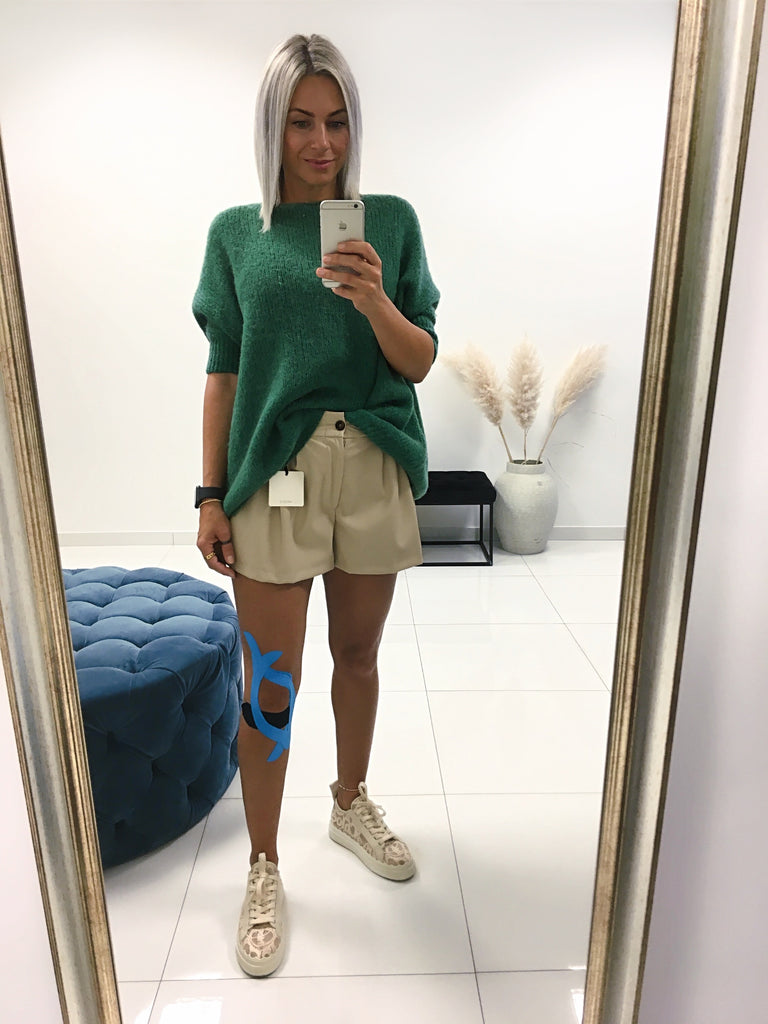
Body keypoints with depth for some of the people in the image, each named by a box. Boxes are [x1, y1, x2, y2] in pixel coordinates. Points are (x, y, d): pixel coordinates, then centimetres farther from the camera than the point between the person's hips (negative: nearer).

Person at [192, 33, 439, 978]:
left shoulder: (390, 219, 6)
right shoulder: (235, 233, 6)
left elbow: (420, 362, 2)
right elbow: (223, 370, 5)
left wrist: (373, 300, -18)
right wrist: (211, 493, 0)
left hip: (375, 469, 2)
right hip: (274, 473, -1)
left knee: (357, 652, 16)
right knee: (270, 687, 2)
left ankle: (351, 804, 40)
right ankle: (264, 871, 24)